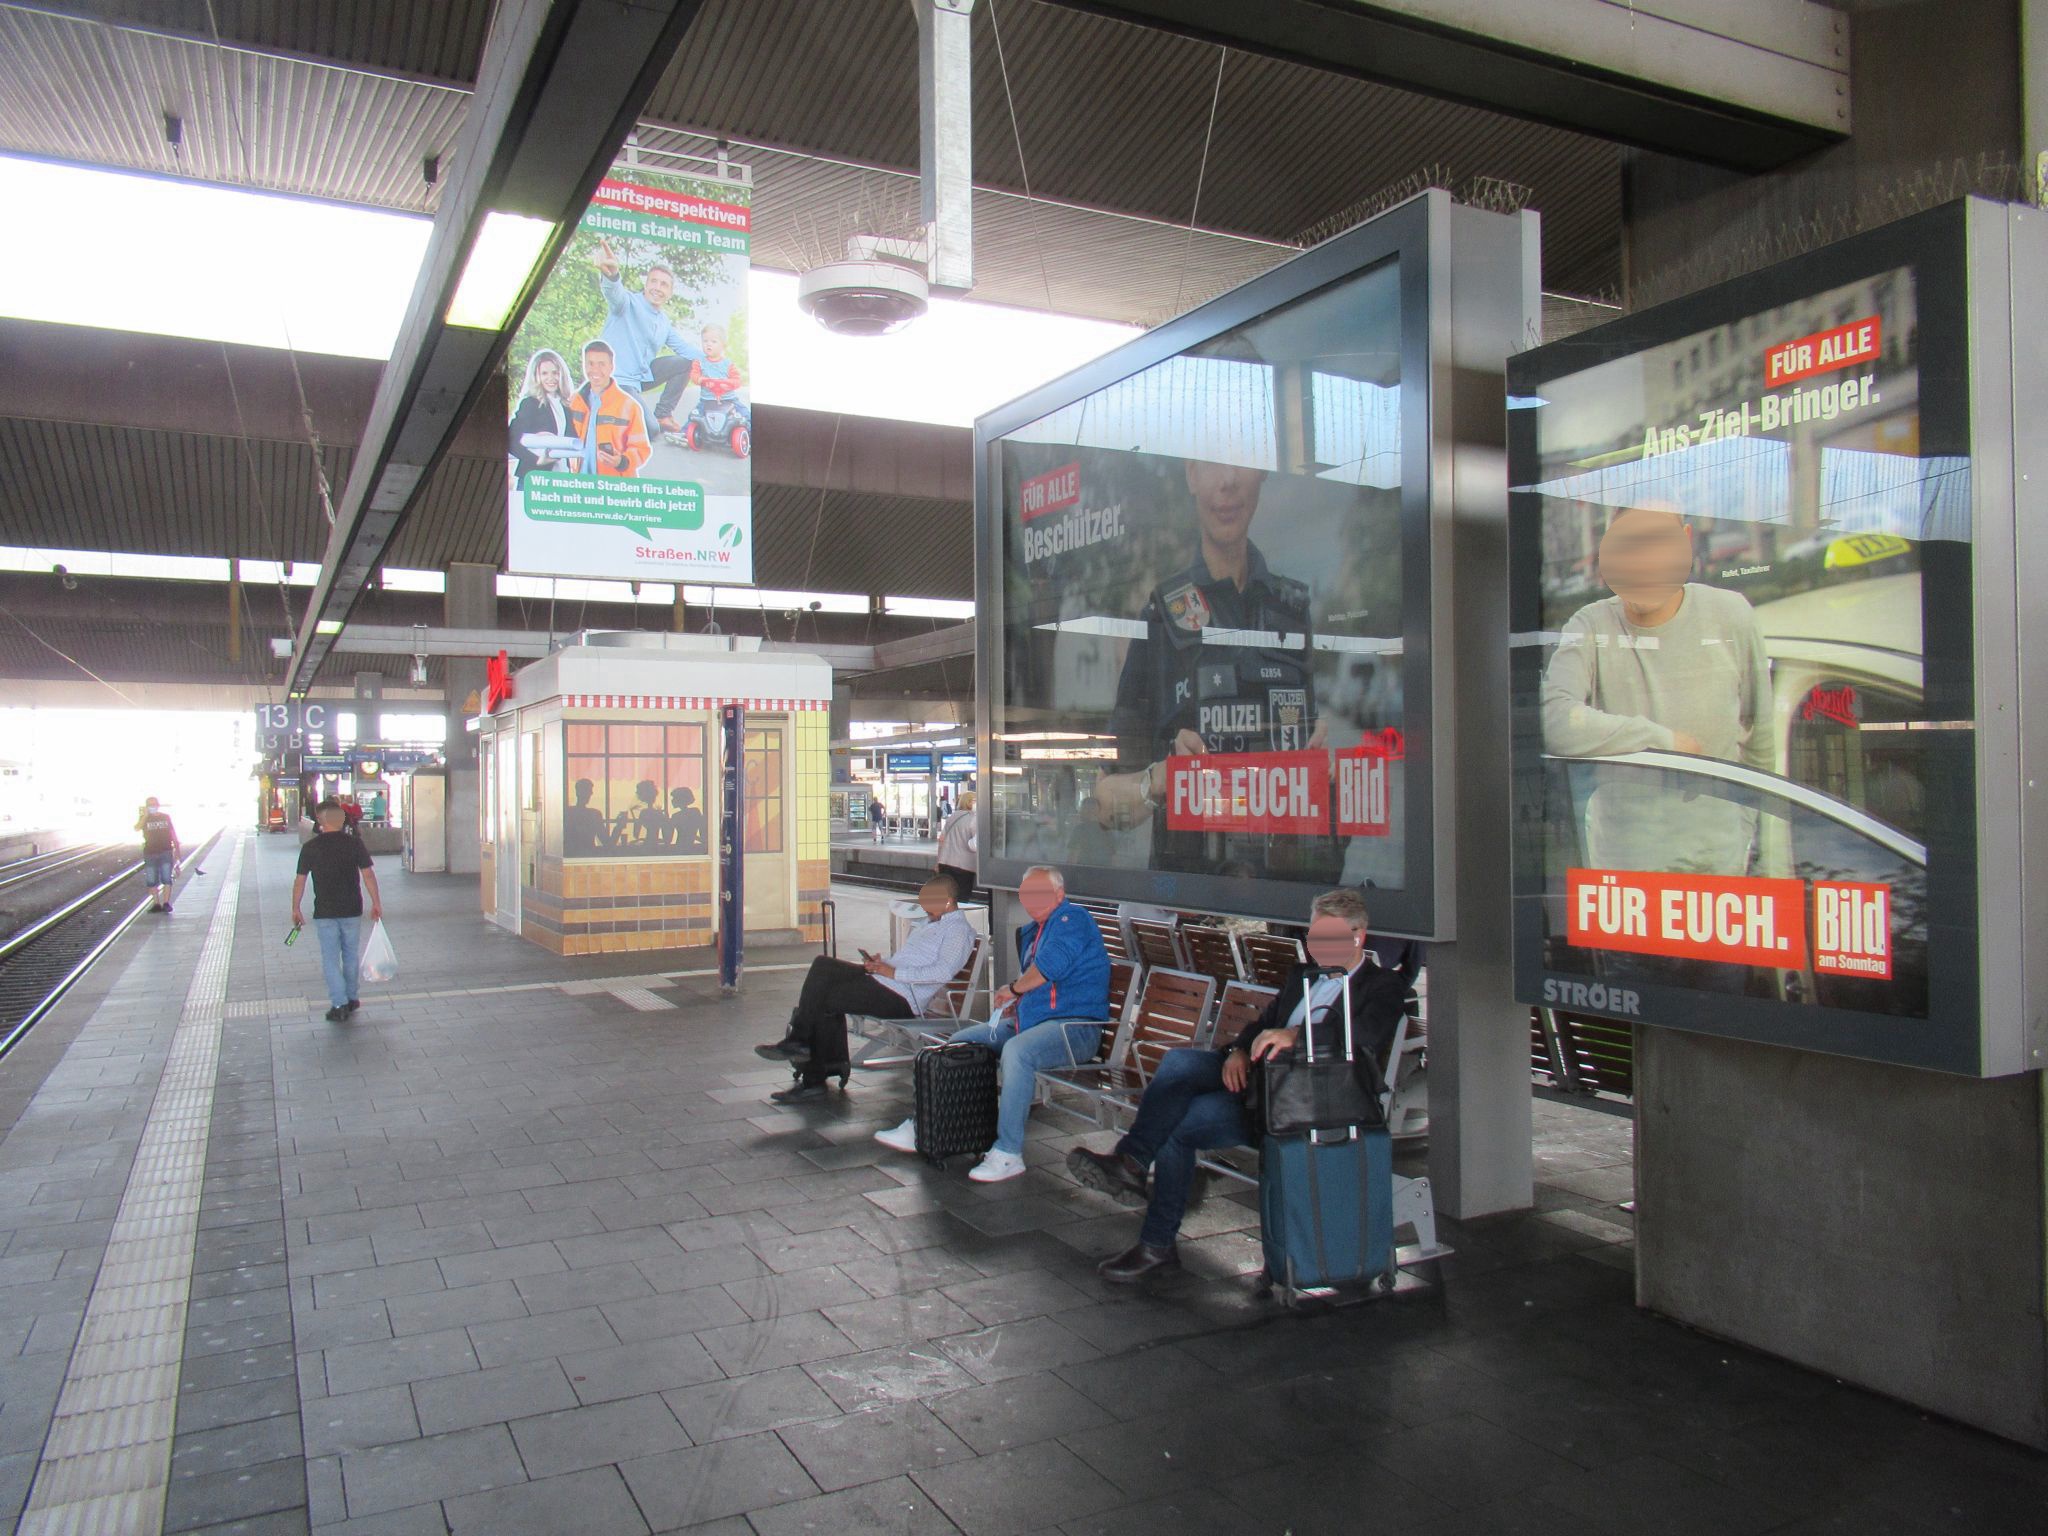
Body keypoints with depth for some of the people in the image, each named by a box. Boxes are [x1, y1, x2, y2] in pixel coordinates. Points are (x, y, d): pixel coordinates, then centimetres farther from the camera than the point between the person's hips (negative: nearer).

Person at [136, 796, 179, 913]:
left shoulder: (166, 817, 9)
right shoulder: (144, 818, 6)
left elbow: (173, 833, 12)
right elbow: (137, 828, -15)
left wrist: (177, 850, 7)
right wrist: (145, 815, -20)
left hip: (166, 852, -1)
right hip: (150, 853, 1)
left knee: (167, 879, -10)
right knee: (151, 881, 2)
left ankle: (166, 903, -9)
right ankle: (156, 904, 9)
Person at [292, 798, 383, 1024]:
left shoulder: (310, 847, -5)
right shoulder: (354, 843, -5)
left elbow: (300, 880, -1)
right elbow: (368, 874, -5)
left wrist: (296, 908, 10)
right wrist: (376, 903, 4)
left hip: (324, 912, -1)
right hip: (351, 910, 1)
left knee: (330, 958, 4)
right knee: (351, 955, 16)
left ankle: (340, 1005, -1)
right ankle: (350, 999, 26)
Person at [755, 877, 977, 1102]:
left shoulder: (959, 929, -7)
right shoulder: (935, 923, 24)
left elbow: (943, 972, -22)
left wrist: (893, 972, -19)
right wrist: (880, 963, 6)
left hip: (902, 997, -10)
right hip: (882, 978, 10)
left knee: (824, 999, -11)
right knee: (823, 965, -5)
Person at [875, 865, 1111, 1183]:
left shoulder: (1072, 919, -8)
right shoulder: (1031, 932, 21)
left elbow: (1051, 965, -24)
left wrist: (1013, 990, -8)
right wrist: (1012, 1001, 7)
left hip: (1076, 1025, -10)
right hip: (1032, 1021, 10)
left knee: (1017, 1049, -38)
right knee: (959, 1042, 9)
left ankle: (1008, 1154, -33)